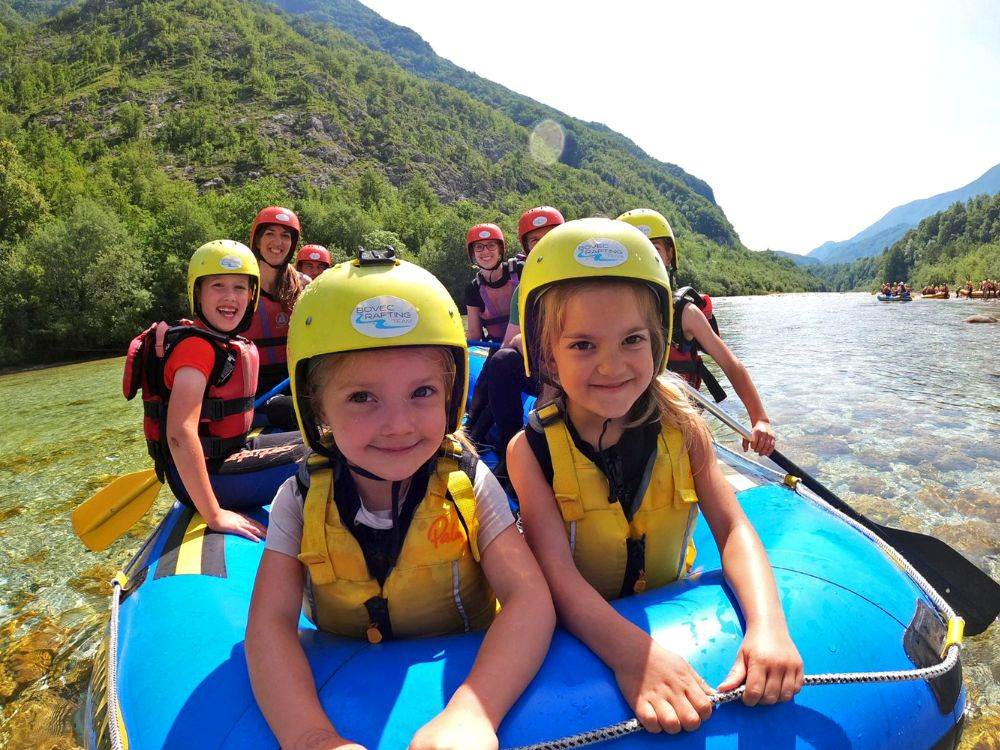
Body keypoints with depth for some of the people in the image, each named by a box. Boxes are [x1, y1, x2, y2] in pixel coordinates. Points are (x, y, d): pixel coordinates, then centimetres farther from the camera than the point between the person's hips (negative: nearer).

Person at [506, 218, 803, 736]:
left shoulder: (681, 427, -8)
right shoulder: (531, 451, -18)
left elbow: (732, 528, -12)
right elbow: (558, 575, -25)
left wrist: (767, 626, -29)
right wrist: (633, 654, -40)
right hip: (578, 634, -2)